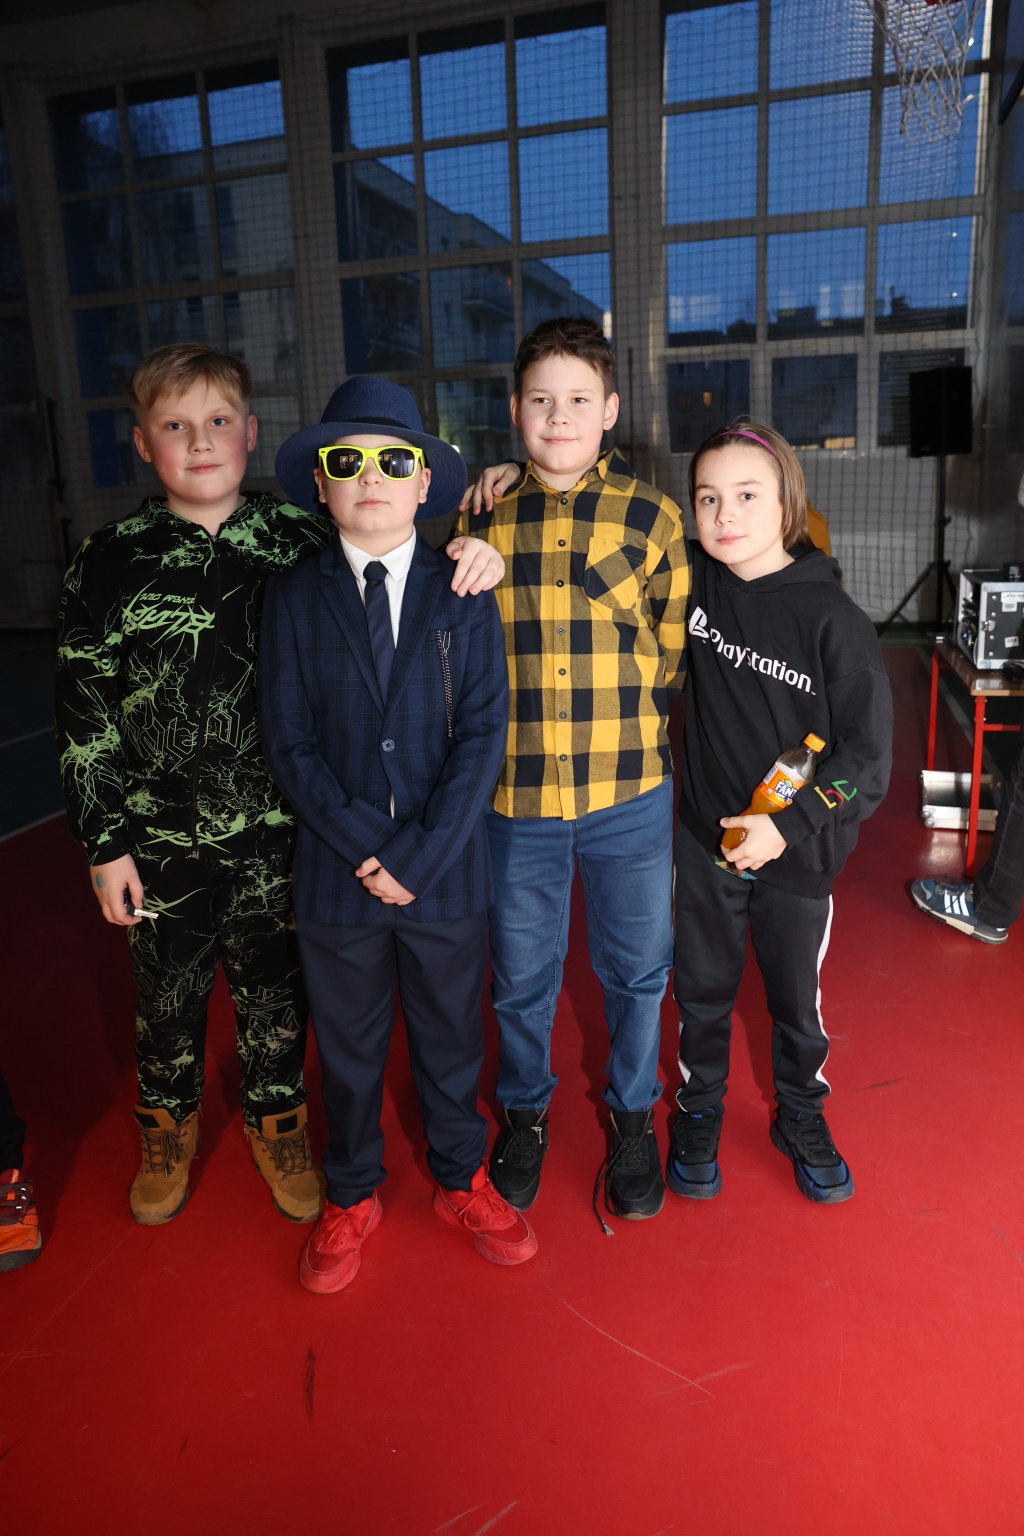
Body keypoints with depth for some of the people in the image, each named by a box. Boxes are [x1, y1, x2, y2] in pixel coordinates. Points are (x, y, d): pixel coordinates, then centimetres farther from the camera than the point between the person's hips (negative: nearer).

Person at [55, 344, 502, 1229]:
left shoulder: (300, 541, -3)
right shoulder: (110, 562, -4)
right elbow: (84, 715, -1)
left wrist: (468, 546, -15)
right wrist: (104, 842, -2)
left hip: (275, 832, 0)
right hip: (159, 839, 0)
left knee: (275, 992, 15)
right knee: (168, 995, 17)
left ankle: (277, 1122, 42)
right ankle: (170, 1127, 44)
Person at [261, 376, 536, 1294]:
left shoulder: (465, 596, -2)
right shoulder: (295, 599, -2)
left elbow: (484, 734, -8)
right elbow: (291, 746, -6)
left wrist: (420, 856, -16)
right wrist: (366, 853, -14)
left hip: (446, 870, 0)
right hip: (336, 872, 1)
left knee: (451, 1037, 17)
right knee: (348, 1045, 17)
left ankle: (462, 1181, 41)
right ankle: (352, 1197, 40)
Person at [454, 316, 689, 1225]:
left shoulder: (651, 517, -1)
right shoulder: (477, 521, 1)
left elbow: (674, 656, 5)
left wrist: (623, 732, -2)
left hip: (629, 798, 0)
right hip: (514, 799, 1)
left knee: (636, 970, 15)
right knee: (521, 975, 16)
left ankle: (633, 1116, 41)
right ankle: (526, 1109, 43)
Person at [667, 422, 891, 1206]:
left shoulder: (834, 618, -15)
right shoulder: (694, 580, -6)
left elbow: (869, 751, -13)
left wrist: (790, 825, -19)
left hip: (797, 850, -2)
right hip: (704, 839, 2)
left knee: (797, 998, 17)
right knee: (703, 988, 18)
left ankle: (801, 1118, 43)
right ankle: (699, 1110, 42)